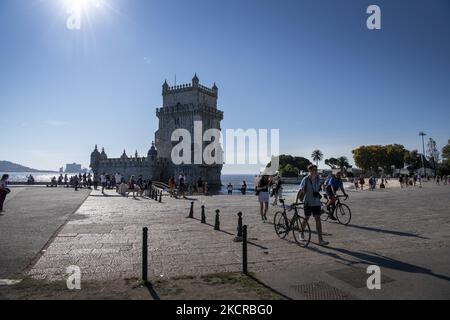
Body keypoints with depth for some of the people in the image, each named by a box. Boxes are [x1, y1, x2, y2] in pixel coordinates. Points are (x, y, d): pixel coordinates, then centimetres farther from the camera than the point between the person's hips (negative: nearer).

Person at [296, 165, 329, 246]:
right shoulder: (306, 179, -10)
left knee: (318, 219, -2)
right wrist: (296, 200, -12)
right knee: (306, 219, 7)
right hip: (308, 203, -3)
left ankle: (321, 240, -3)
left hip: (316, 203, 4)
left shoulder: (318, 179, 4)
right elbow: (300, 190, -9)